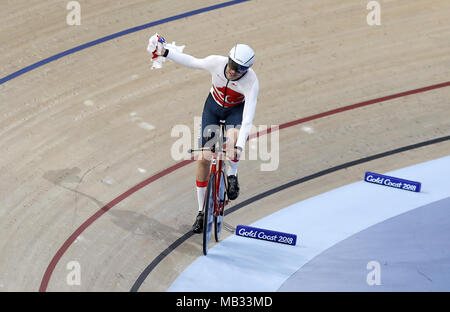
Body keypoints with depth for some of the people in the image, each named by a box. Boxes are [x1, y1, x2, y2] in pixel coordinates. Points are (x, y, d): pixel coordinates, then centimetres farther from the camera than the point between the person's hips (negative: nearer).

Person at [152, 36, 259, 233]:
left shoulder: (251, 82, -35)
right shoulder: (216, 62, -29)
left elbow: (248, 118, -42)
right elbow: (192, 62, -8)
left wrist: (239, 146, -52)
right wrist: (166, 52, -5)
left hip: (236, 110, -2)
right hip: (213, 107, 3)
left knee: (234, 136, -39)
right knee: (204, 158, -4)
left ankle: (232, 174, -6)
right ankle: (202, 212, 11)